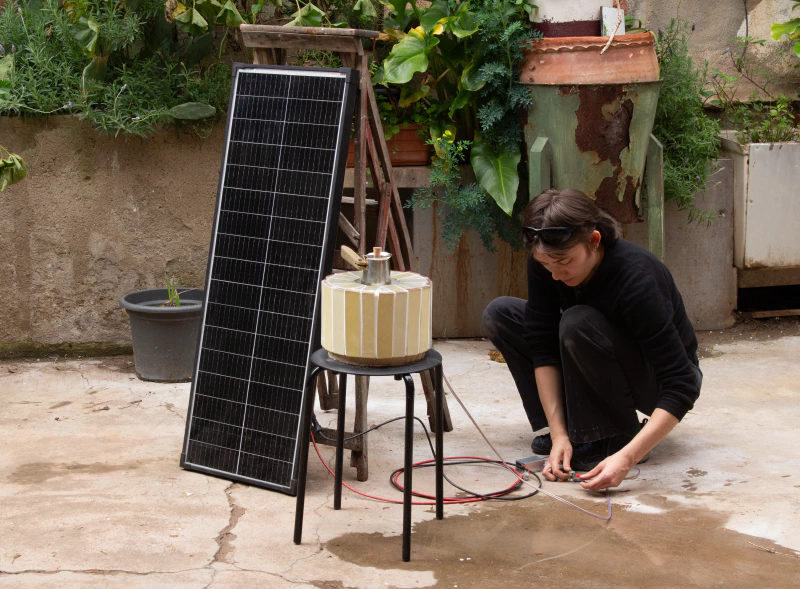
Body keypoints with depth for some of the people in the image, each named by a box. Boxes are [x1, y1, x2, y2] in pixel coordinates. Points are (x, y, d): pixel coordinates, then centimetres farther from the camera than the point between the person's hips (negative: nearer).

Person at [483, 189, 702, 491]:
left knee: (578, 323, -34)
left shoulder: (637, 279, -35)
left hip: (658, 379, -6)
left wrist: (626, 458, -44)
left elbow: (682, 387, -35)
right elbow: (543, 349, -14)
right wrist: (559, 434, -23)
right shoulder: (545, 264, -19)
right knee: (500, 314, -7)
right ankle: (571, 427, -3)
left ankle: (616, 437, -16)